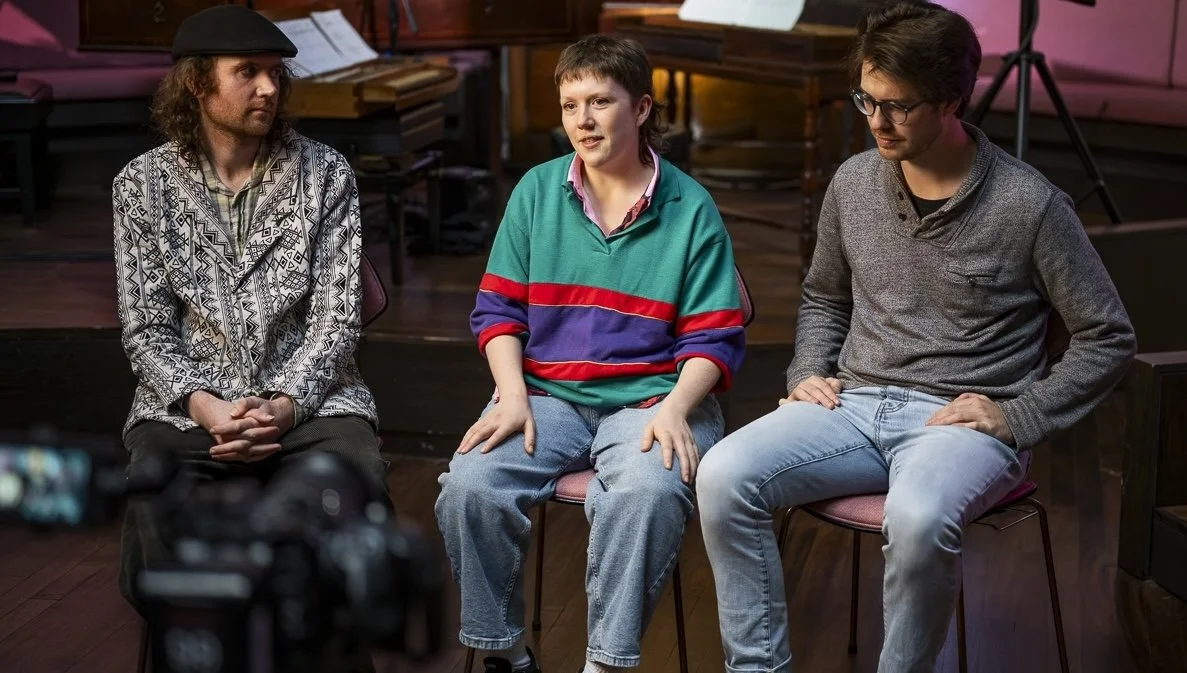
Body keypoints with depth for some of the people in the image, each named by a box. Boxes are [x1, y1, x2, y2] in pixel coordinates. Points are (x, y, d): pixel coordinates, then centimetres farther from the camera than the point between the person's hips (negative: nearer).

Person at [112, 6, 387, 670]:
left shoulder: (326, 173, 4)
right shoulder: (143, 185, 6)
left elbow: (337, 315, -1)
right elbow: (147, 328, 2)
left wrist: (284, 405, -16)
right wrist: (203, 405, -16)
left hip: (310, 397, 0)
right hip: (189, 406, 0)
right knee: (154, 515, -32)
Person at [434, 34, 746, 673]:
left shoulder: (690, 208, 2)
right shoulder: (536, 190, 8)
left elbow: (714, 337, 0)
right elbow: (497, 308, 8)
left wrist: (674, 408, -18)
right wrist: (513, 396, -7)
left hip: (649, 398, -2)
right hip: (545, 391, 3)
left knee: (648, 492, -35)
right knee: (468, 487, -24)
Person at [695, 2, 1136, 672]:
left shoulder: (1029, 205, -8)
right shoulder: (853, 183, 7)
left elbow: (1108, 339, 0)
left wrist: (1017, 417, -10)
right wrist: (809, 373, 7)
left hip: (961, 421, -4)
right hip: (853, 406, 5)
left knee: (918, 517, -39)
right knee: (723, 476, -23)